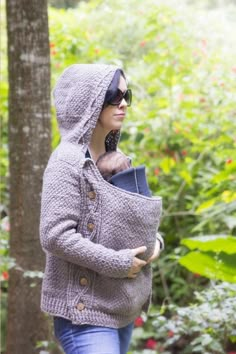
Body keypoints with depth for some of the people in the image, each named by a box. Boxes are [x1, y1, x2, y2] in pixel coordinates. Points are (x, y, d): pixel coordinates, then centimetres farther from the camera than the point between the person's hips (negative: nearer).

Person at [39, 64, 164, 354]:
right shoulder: (68, 161, -13)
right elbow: (54, 235, -20)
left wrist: (152, 243, 2)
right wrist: (117, 263, -18)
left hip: (122, 309, 8)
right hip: (84, 311, -8)